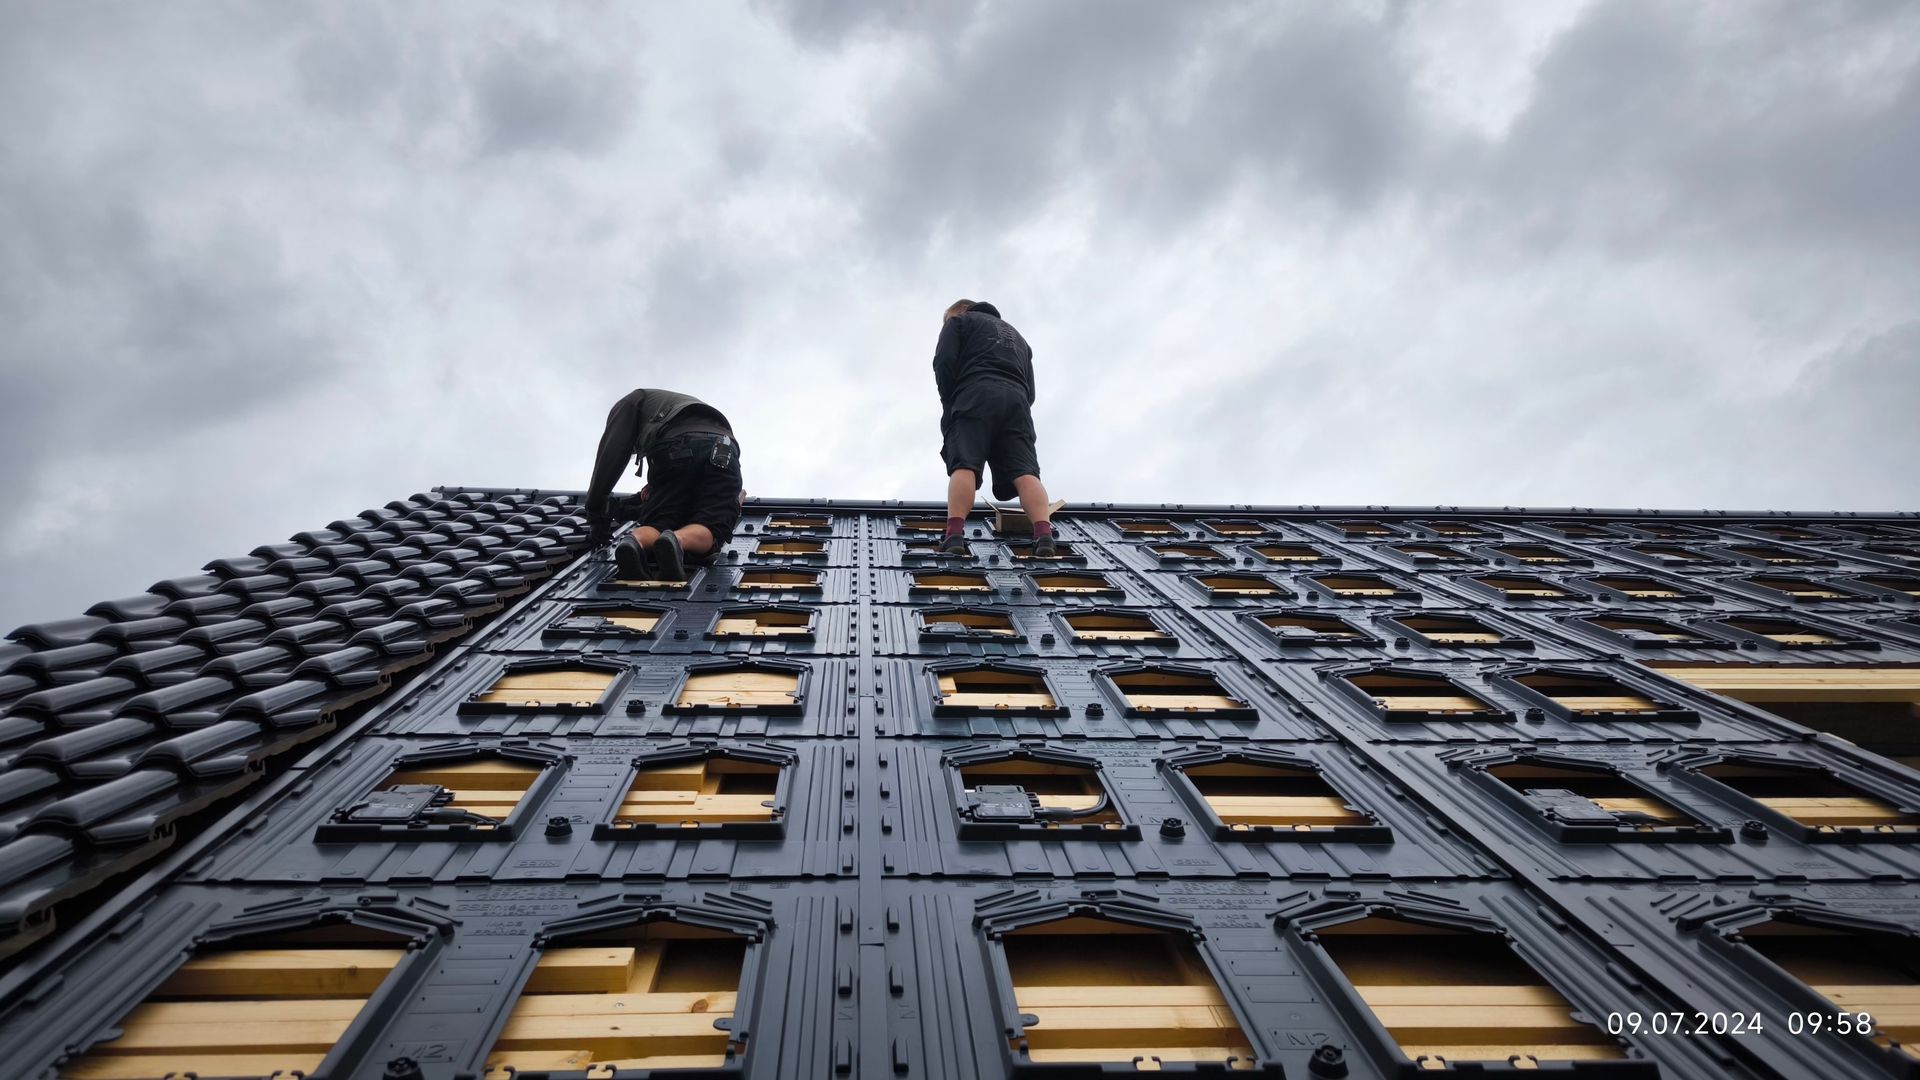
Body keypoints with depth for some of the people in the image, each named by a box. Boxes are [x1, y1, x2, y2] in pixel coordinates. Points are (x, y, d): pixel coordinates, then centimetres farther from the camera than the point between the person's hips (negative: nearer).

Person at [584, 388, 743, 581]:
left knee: (657, 524, 6)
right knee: (709, 531, 0)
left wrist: (596, 513, 17)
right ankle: (677, 541, -31)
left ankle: (635, 542, -26)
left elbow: (611, 455, 15)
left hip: (675, 452, -3)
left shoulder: (631, 402, 31)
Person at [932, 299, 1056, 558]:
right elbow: (1030, 391, 28)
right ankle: (1044, 536, -32)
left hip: (975, 398, -4)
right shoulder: (1016, 336, 40)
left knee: (964, 466, -16)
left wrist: (949, 403, 11)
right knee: (1024, 471, -11)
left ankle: (955, 536, -34)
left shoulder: (958, 321, 23)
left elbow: (944, 362, 3)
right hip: (1016, 402, 4)